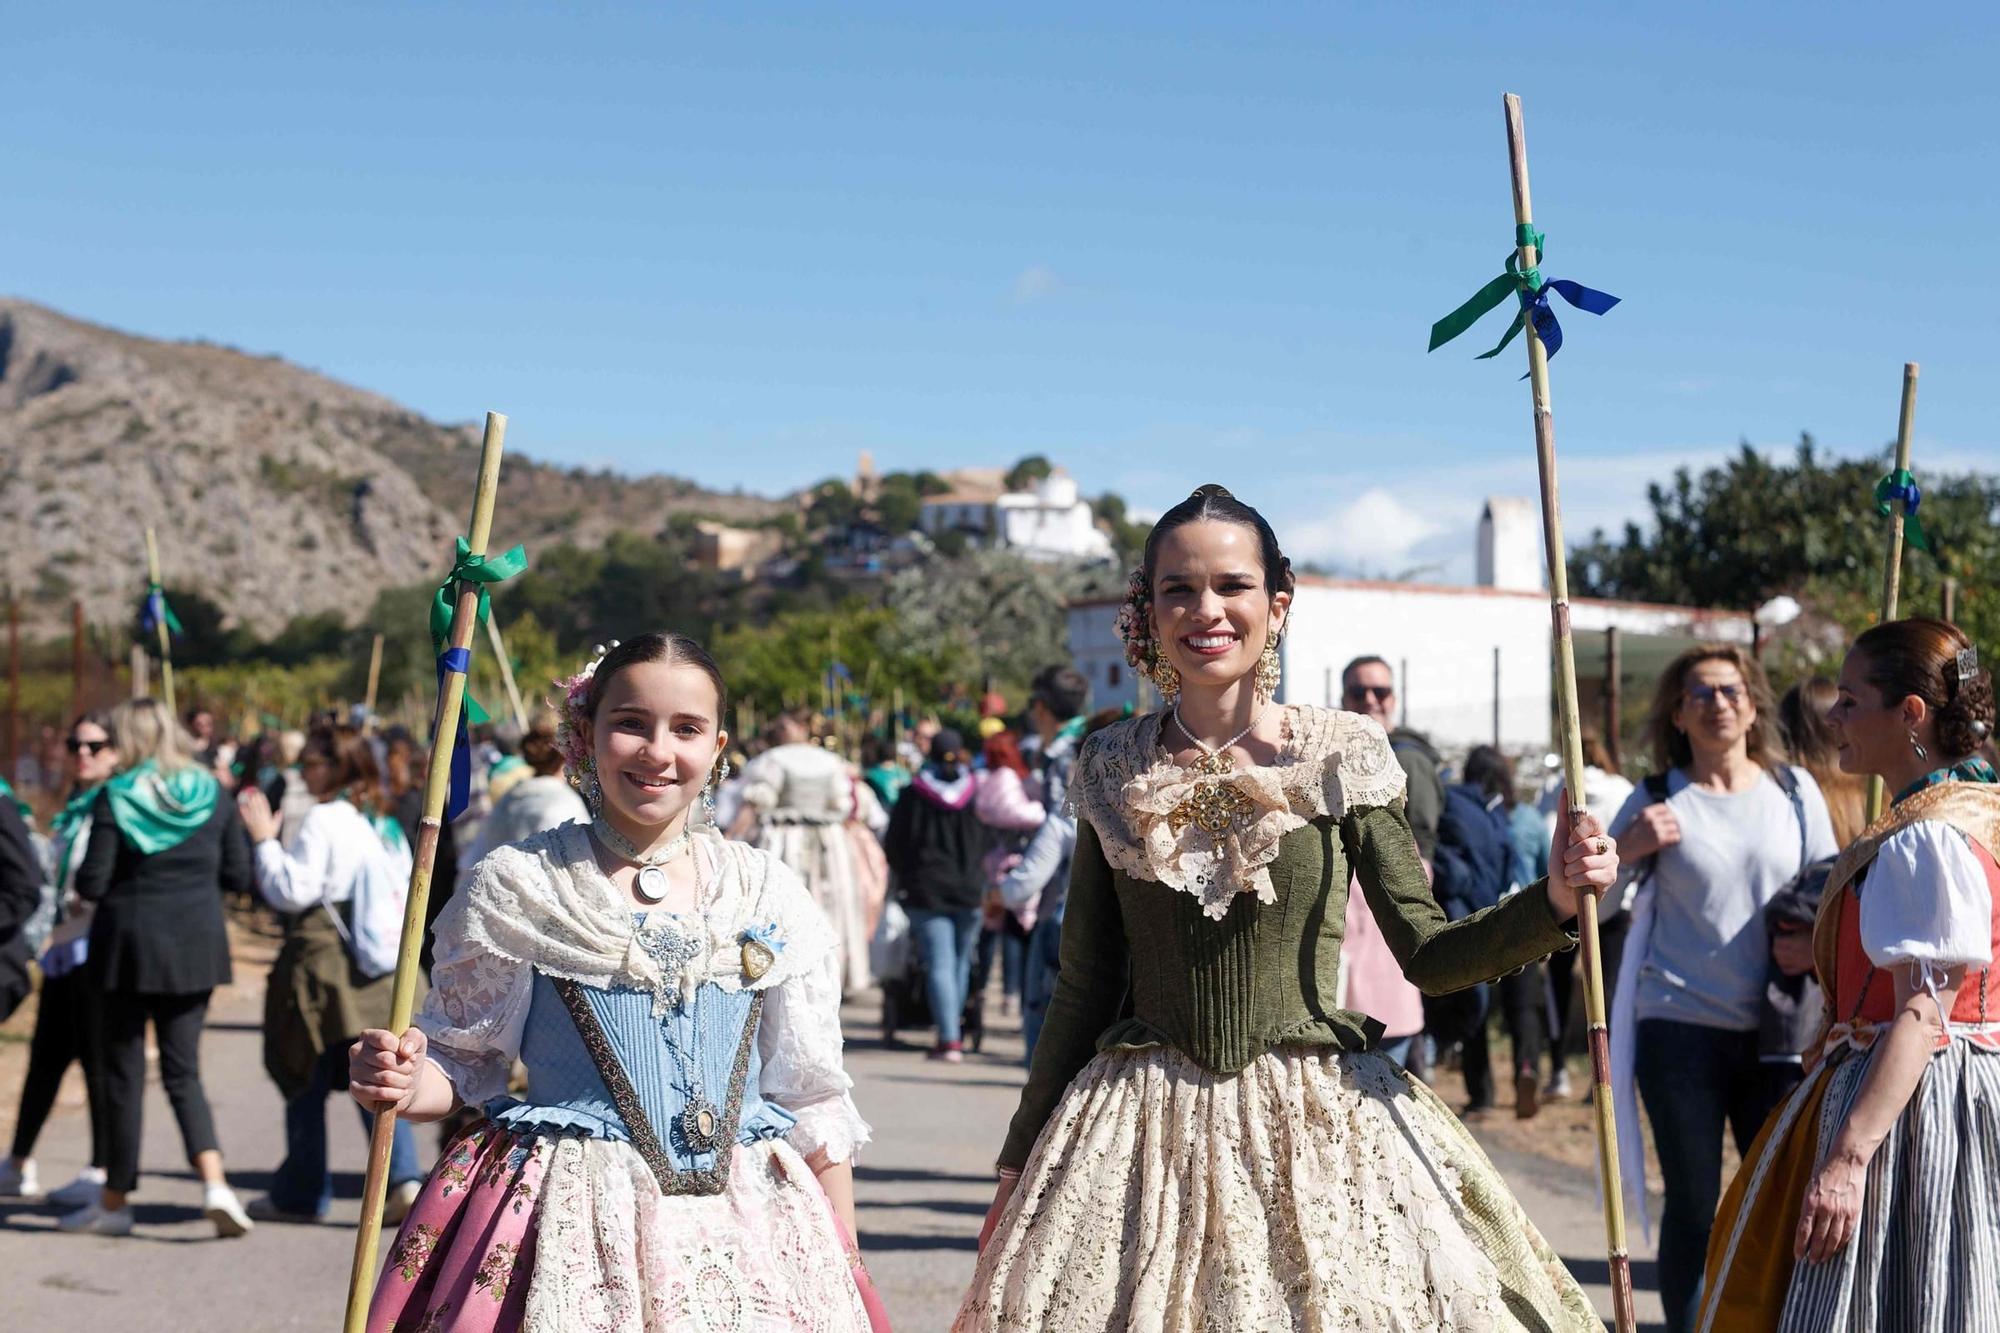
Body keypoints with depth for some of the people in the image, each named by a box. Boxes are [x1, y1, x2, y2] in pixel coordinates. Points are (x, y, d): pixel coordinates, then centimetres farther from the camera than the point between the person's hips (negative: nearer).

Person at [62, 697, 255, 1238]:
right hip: (196, 942, 3)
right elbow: (239, 876, 3)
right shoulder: (211, 795, 2)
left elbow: (92, 883, -10)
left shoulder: (114, 798, -8)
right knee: (183, 1069, 8)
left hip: (129, 942, -3)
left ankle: (115, 1200, 14)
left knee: (124, 1072, 7)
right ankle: (214, 1181, -11)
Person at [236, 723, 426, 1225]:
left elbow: (291, 891, -14)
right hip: (375, 970, 7)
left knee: (307, 1084, 5)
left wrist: (264, 839, -8)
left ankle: (300, 1194, 15)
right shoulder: (383, 823, 12)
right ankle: (403, 1178, -8)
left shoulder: (323, 821, -12)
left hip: (323, 963, -7)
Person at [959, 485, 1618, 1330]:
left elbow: (1429, 953, 0)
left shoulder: (1341, 760, -1)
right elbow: (1085, 985, 9)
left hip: (1318, 1126, -1)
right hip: (1143, 1128, 1)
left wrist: (1554, 901, -17)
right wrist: (1018, 1159, 10)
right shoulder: (1115, 775, 3)